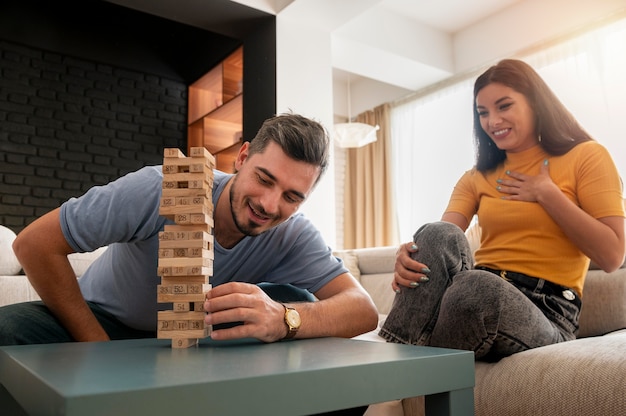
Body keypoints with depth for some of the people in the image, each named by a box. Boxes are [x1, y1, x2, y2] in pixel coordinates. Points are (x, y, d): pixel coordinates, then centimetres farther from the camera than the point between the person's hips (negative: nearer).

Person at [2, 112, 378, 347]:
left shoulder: (293, 237, -18)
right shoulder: (162, 189, -27)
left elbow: (364, 310, -29)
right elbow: (36, 244, -22)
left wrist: (282, 318, -50)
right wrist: (99, 347, -23)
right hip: (97, 322, -1)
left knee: (296, 303, -22)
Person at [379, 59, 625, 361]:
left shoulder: (586, 156, 6)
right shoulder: (476, 178, 17)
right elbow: (440, 240, -2)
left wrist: (546, 194, -6)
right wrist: (409, 257, -24)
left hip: (546, 313, -3)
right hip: (479, 296, 4)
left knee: (474, 284, -38)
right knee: (437, 234, -28)